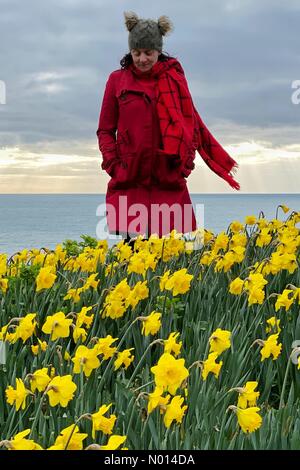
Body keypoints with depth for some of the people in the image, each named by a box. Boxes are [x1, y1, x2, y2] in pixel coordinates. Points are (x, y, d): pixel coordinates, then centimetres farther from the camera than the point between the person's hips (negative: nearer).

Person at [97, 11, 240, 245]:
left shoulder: (175, 78, 8)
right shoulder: (117, 80, 7)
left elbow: (193, 123, 16)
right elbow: (105, 130, 10)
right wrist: (113, 165, -3)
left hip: (169, 181, 1)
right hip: (129, 181, -1)